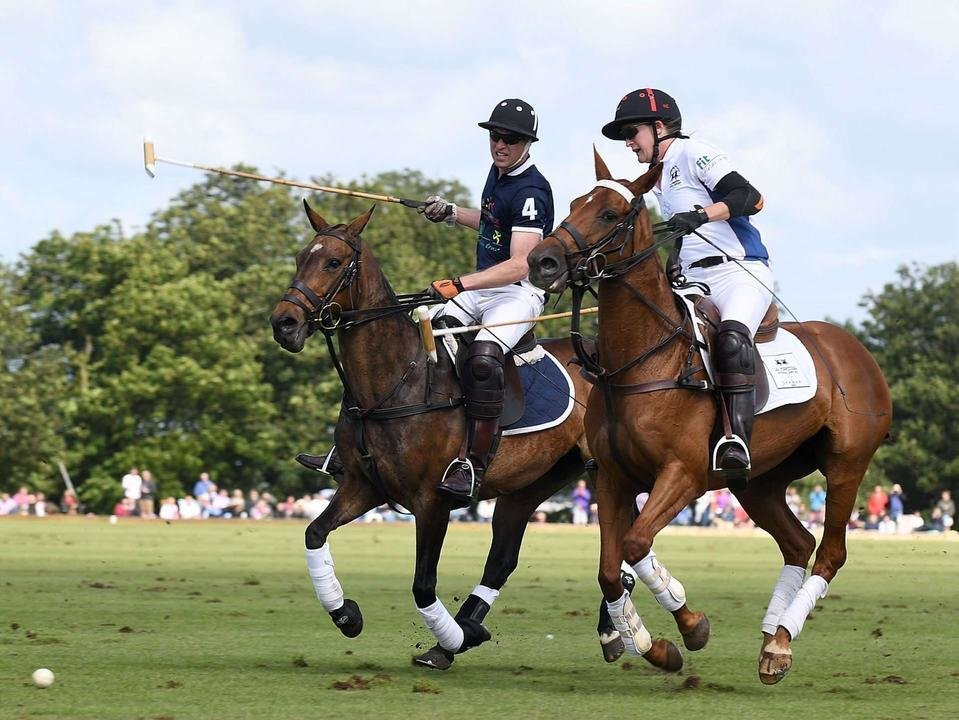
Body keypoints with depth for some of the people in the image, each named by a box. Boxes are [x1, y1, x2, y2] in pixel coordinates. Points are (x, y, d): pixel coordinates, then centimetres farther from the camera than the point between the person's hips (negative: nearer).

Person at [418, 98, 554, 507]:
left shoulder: (530, 191, -18)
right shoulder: (498, 172, 11)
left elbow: (519, 265, -27)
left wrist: (460, 285, -36)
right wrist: (450, 214, 18)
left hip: (519, 292, -9)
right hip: (481, 287, 9)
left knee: (483, 357, -34)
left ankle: (474, 464, -33)